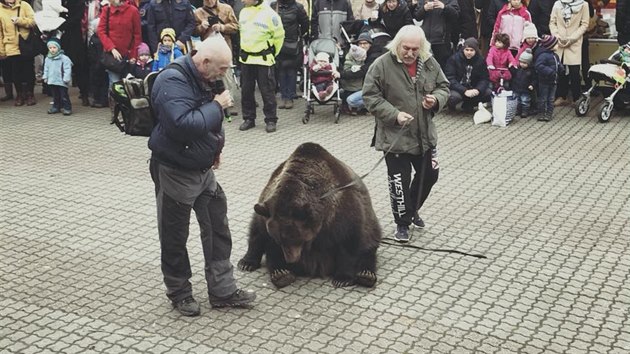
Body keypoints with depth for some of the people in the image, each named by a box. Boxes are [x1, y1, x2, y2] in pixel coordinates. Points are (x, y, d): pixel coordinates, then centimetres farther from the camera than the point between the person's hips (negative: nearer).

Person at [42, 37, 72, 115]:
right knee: (55, 96, 14)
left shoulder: (64, 58, -12)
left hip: (61, 82, -6)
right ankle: (56, 107, 24)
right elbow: (46, 69, 19)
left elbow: (67, 70, -13)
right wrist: (45, 77, 14)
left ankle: (67, 108, 3)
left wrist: (66, 79, -16)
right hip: (52, 81, 6)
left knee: (64, 95, -3)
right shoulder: (47, 59, 8)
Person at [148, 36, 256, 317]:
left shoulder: (203, 78, 5)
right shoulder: (172, 82, -24)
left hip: (202, 167, 9)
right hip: (175, 171, -8)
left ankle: (223, 290, 21)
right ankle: (179, 293, 25)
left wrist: (214, 147, 6)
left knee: (218, 229, 11)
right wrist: (217, 106, -25)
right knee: (175, 237, 7)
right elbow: (183, 125, -37)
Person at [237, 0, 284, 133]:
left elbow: (279, 35, -5)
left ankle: (271, 120, 11)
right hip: (245, 58, 6)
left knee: (267, 91, 1)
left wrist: (272, 53, 3)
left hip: (263, 59, -6)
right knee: (246, 90, 11)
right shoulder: (243, 12, 5)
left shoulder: (269, 13, -14)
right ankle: (248, 118, 22)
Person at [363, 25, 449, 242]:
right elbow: (370, 96, -13)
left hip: (425, 134, 5)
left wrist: (436, 99, -11)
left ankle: (412, 210, 41)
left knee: (429, 175, 16)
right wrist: (394, 114, -22)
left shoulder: (430, 63, 0)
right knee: (400, 181, 3)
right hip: (395, 137, -5)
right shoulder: (382, 65, -15)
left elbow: (443, 86, 12)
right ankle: (402, 222, 23)